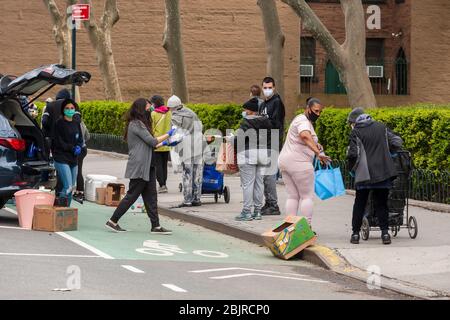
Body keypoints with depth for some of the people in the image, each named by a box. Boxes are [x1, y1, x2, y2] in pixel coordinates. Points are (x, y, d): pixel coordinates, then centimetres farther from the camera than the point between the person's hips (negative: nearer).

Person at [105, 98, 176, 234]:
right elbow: (152, 142, -16)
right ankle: (113, 221, 5)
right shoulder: (136, 124, -14)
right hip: (139, 167, -10)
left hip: (146, 167, 10)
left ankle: (156, 226, 6)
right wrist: (168, 134, -6)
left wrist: (165, 143, 16)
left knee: (151, 197, 6)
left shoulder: (139, 124, 18)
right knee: (131, 196, -4)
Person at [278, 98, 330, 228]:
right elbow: (305, 136, -36)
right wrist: (318, 153, -46)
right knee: (307, 196, -3)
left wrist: (315, 145, 11)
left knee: (292, 196, 10)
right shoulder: (304, 122, -14)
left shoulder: (302, 119, 19)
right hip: (299, 162, -10)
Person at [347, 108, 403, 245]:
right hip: (383, 172, 3)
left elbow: (353, 154, -10)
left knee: (359, 203, 9)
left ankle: (355, 233, 9)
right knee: (381, 203, 9)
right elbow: (397, 143, 6)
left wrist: (352, 168, 8)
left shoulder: (356, 133, -3)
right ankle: (385, 233, 1)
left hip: (364, 174, -3)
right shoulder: (381, 127, 8)